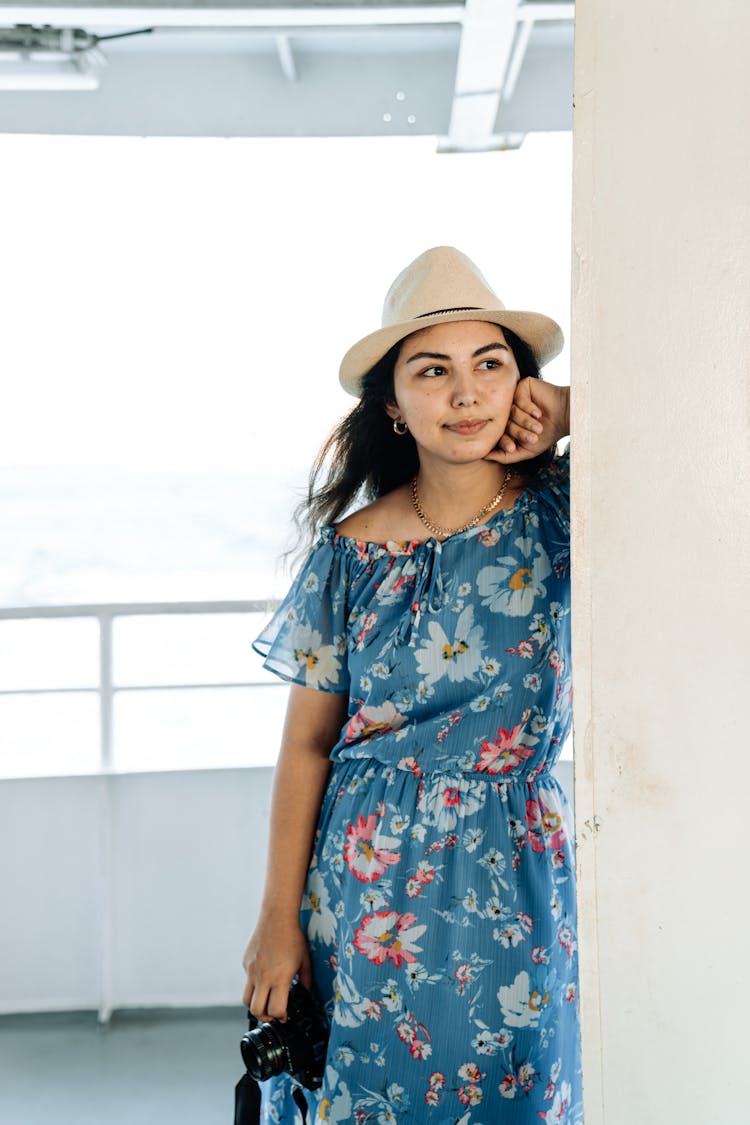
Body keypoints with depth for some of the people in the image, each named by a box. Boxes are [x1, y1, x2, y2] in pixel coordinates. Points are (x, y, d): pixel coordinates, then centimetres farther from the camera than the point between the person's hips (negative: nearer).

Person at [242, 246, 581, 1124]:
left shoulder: (559, 511, -7)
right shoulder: (351, 550, -5)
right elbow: (307, 745, -1)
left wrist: (569, 412, -12)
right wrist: (278, 919, 0)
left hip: (513, 882, 0)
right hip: (364, 878, 1)